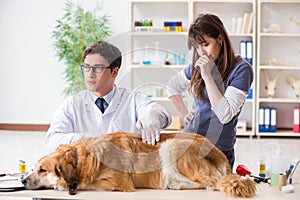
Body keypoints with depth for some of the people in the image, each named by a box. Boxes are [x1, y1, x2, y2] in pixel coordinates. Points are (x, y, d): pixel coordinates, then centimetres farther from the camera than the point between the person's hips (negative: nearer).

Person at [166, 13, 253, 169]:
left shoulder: (241, 69, -10)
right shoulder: (198, 65, 7)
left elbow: (225, 115, -19)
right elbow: (172, 86, 25)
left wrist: (208, 75, -19)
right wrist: (184, 113, 12)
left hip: (219, 151, -5)